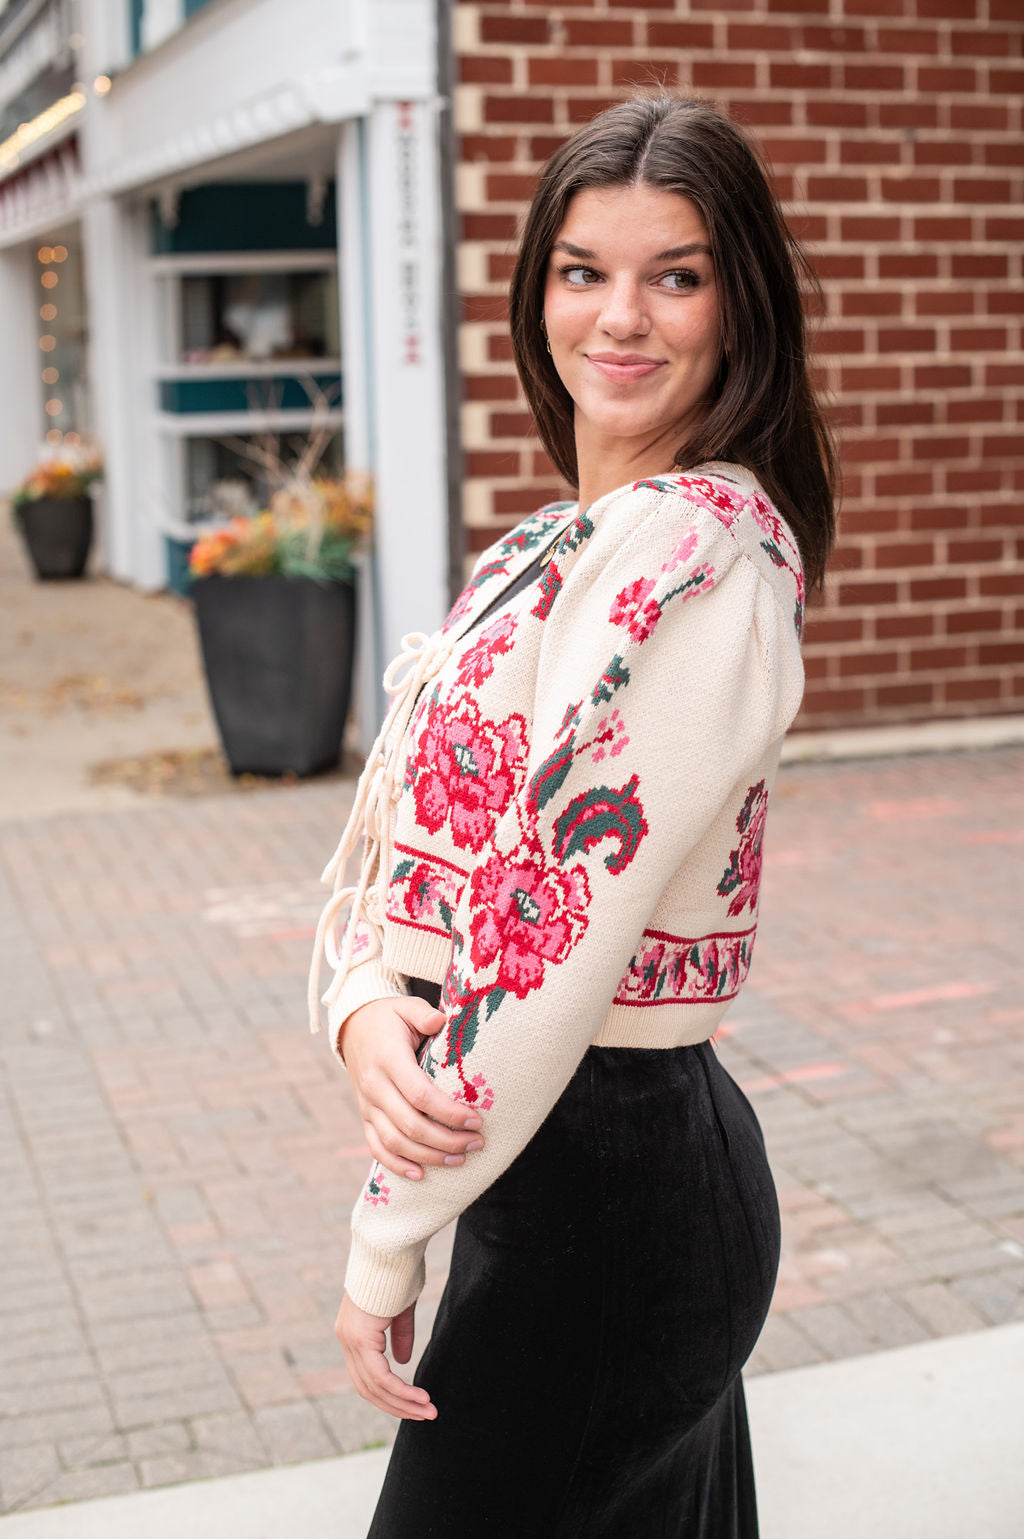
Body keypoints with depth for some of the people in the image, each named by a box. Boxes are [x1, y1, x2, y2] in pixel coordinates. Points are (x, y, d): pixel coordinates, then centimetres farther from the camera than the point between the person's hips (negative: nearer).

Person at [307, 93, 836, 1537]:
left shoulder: (697, 552, -20)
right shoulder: (566, 544, 9)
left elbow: (565, 917, -23)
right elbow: (399, 819, 5)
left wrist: (390, 1240, -16)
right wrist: (366, 1011, -15)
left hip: (605, 1180, -8)